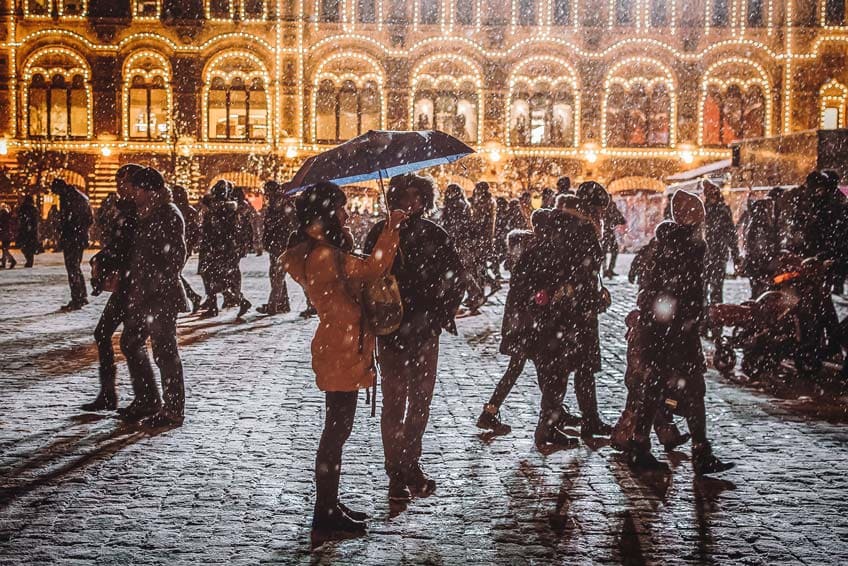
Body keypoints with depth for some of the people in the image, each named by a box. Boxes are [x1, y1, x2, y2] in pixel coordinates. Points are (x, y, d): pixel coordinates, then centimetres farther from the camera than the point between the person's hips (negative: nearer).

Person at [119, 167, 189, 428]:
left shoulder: (168, 215, -12)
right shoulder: (147, 214, 16)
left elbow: (176, 257, -17)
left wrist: (155, 287, -18)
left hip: (161, 296, -10)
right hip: (142, 294, 10)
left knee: (164, 350, -3)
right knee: (130, 342, 15)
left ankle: (173, 411, 6)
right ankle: (148, 400, 27)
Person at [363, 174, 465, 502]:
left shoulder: (434, 235, 4)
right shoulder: (381, 234, -1)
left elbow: (455, 276, 10)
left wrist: (444, 312, 2)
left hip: (426, 330, 3)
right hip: (392, 331, -3)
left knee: (421, 403, 9)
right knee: (395, 403, 0)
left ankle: (411, 464, 23)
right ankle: (397, 473, 8)